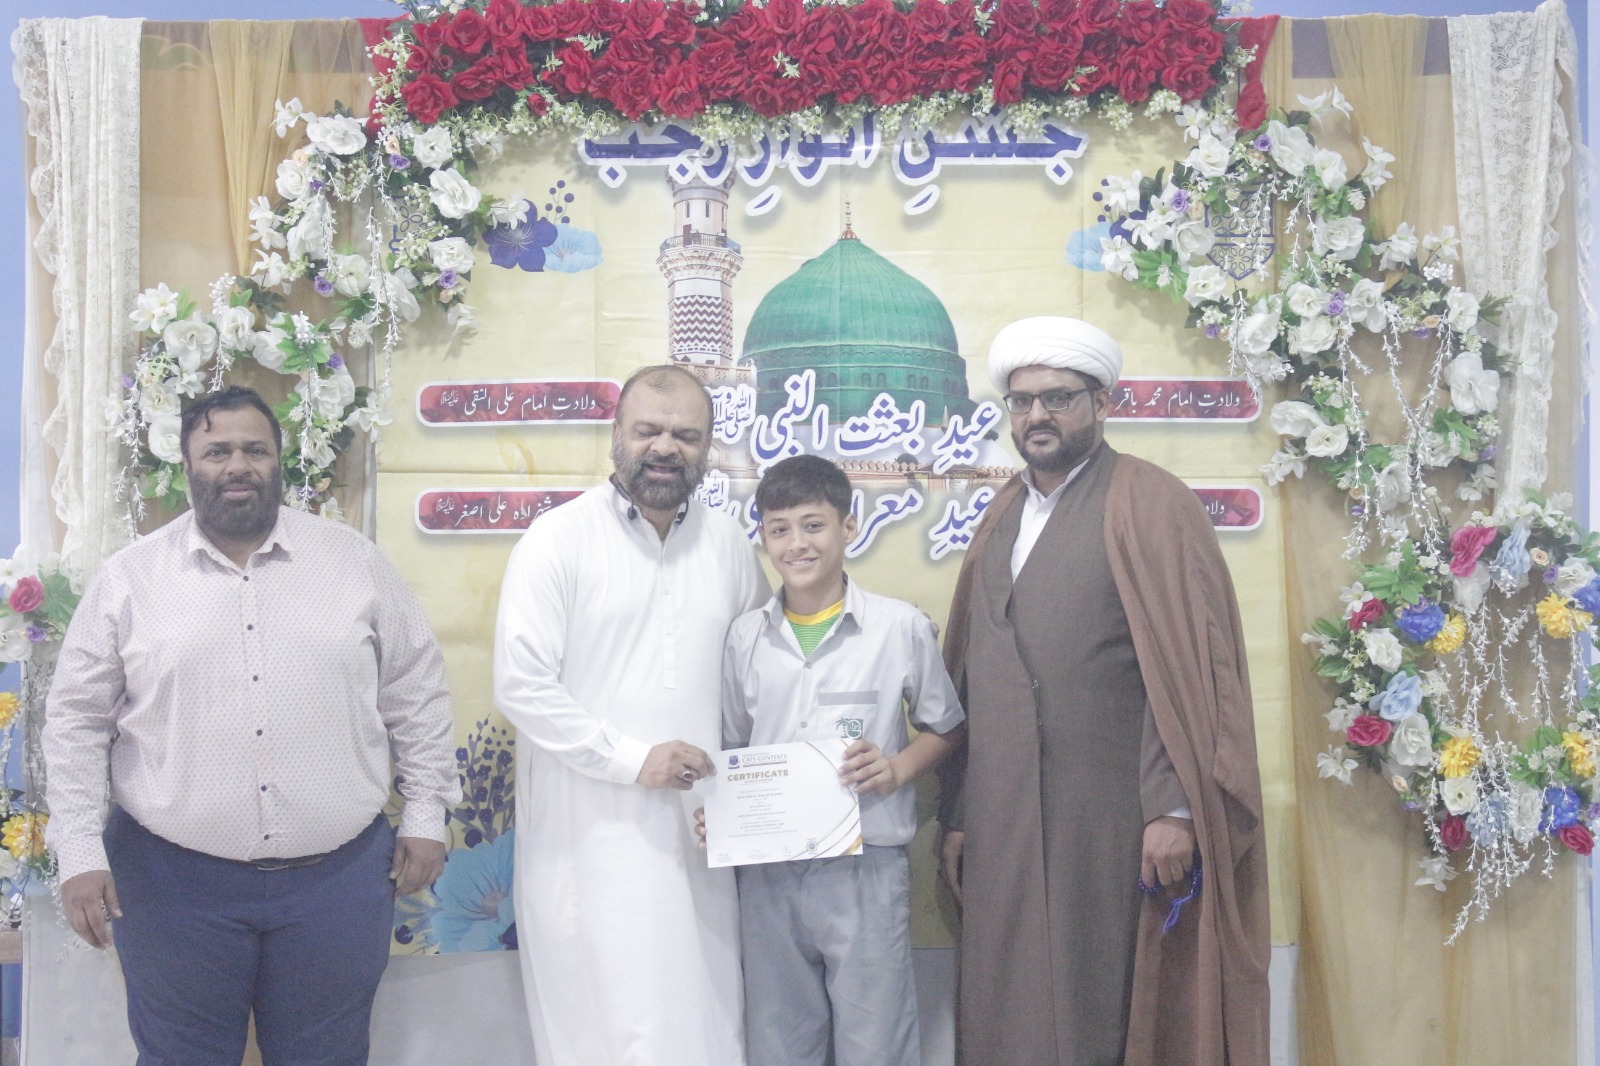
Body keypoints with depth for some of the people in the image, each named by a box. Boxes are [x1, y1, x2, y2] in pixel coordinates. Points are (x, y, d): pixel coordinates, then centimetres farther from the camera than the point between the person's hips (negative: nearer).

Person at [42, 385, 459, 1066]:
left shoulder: (355, 561, 2)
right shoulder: (128, 578, 1)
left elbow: (415, 695, 7)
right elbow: (76, 720, 3)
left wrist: (425, 816, 4)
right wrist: (80, 853, -3)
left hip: (338, 878, 1)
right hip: (175, 881, 0)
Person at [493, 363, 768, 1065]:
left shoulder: (728, 544, 9)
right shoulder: (557, 540, -5)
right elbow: (521, 686, -10)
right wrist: (631, 759, -15)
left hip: (696, 837, 4)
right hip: (590, 841, -4)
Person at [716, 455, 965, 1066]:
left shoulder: (901, 627, -5)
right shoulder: (746, 637, 4)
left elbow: (946, 728, 7)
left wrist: (898, 768, -11)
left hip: (865, 870, -3)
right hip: (768, 872, 3)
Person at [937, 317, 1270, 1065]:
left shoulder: (1151, 504, -2)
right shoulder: (1001, 515, 16)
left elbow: (1190, 664, -10)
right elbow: (967, 678, 15)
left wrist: (1173, 807, -17)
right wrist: (955, 818, 12)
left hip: (1108, 828, -5)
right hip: (1001, 828, 6)